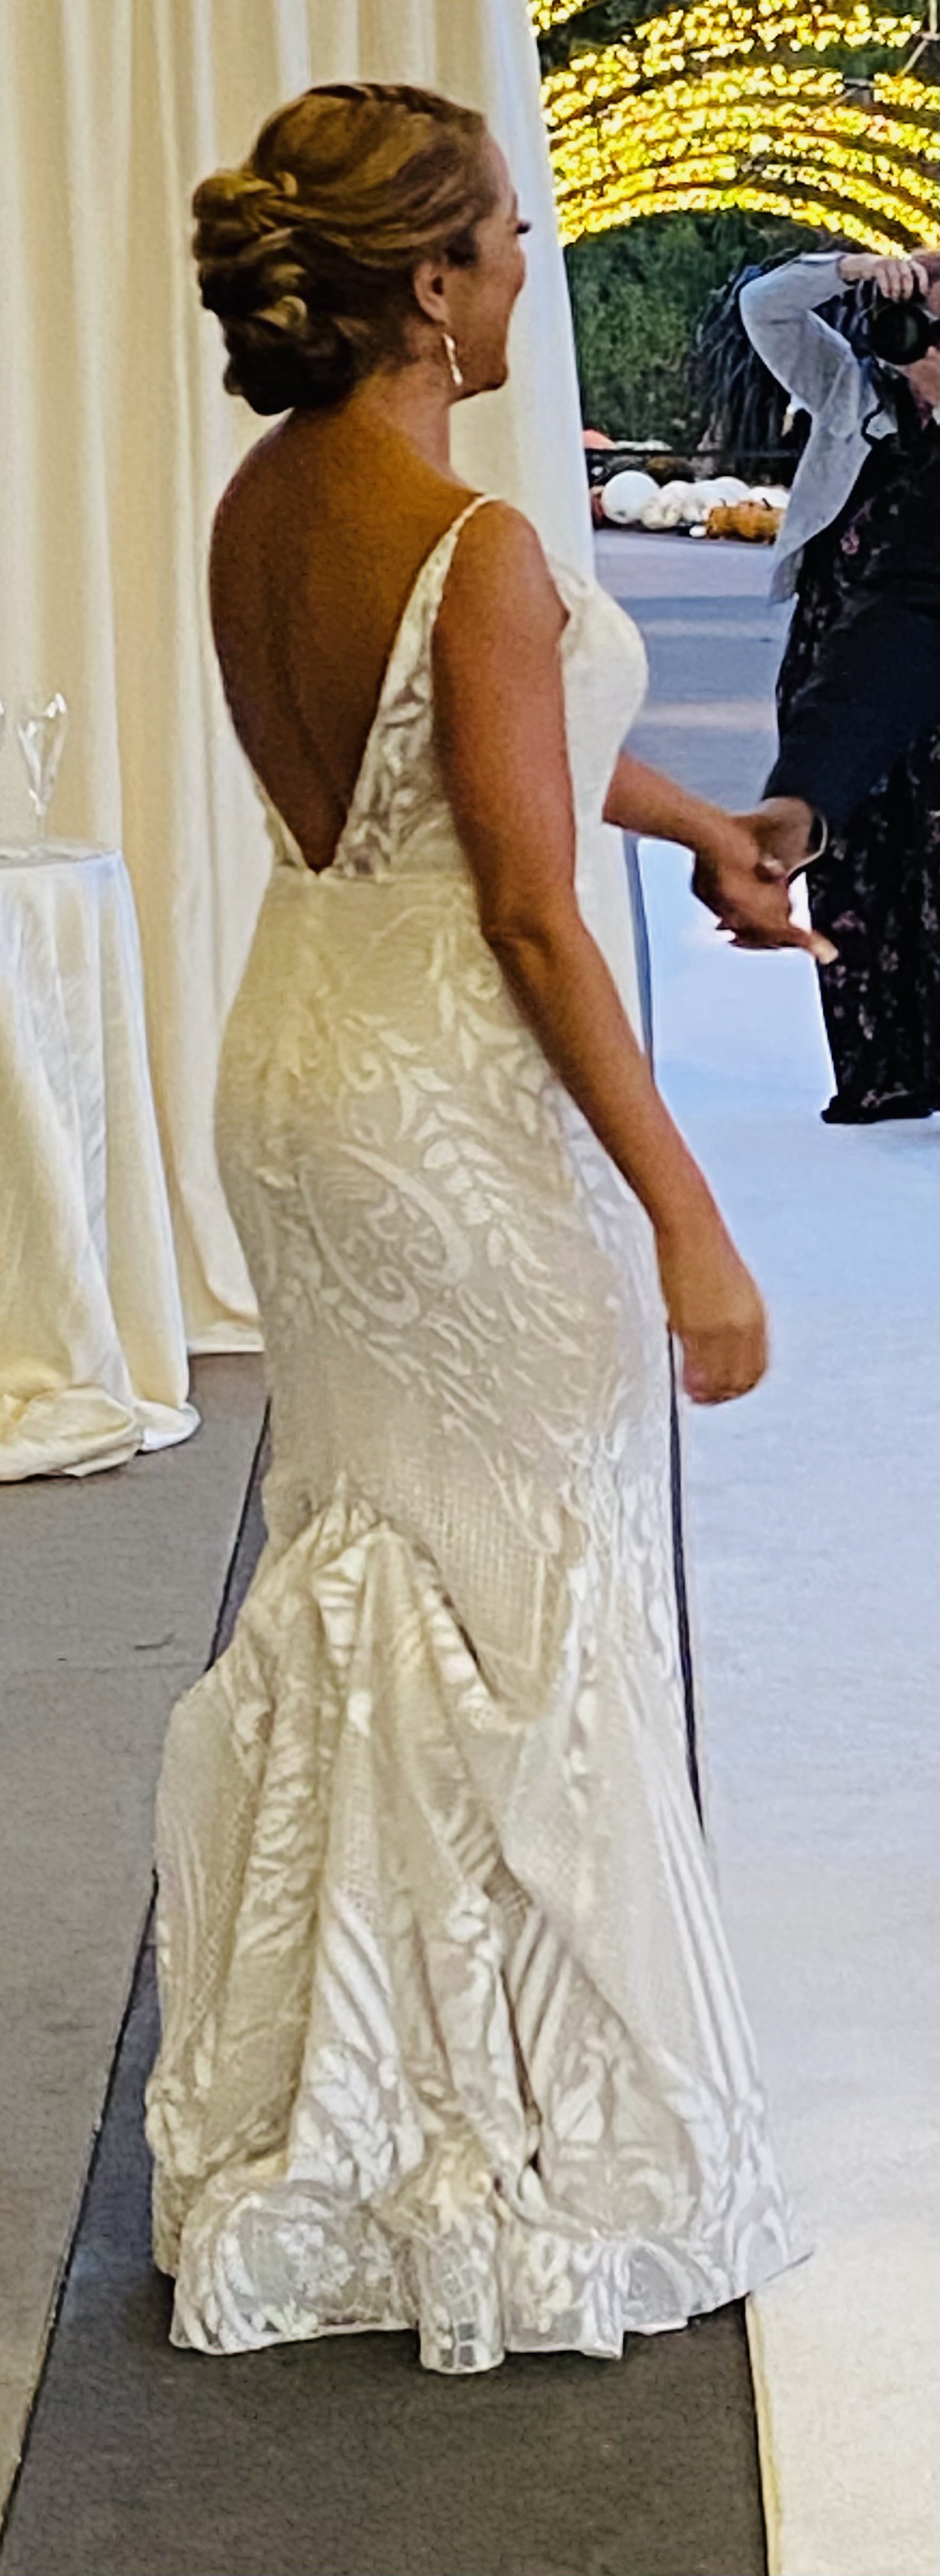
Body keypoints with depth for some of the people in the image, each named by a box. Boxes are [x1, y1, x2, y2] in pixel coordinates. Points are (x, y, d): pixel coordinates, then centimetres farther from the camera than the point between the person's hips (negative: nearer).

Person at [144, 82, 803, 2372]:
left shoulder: (256, 510, 3)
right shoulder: (478, 551, -21)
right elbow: (534, 913, -21)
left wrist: (698, 822, 28)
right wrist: (685, 1216, -17)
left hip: (300, 1066, 9)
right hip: (466, 1106, -8)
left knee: (362, 1565, 19)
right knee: (520, 1602, 5)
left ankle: (335, 2109, 33)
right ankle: (530, 2148, 19)